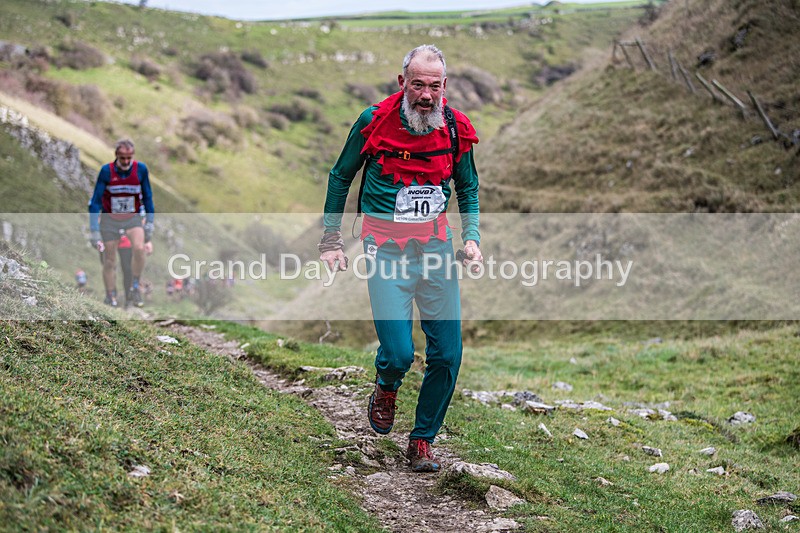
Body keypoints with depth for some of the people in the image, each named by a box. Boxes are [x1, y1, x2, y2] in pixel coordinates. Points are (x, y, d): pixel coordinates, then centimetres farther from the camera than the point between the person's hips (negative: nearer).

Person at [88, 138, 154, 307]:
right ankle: (111, 298, 16)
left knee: (139, 248, -25)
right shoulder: (106, 171, -15)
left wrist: (149, 223, 2)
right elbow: (95, 202, -11)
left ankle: (134, 290, -10)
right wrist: (94, 231, -14)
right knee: (109, 261, 1)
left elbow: (147, 197, 4)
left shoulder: (141, 169, -10)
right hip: (110, 219, 0)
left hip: (133, 218, 1)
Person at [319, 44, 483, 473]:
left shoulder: (455, 128, 1)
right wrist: (331, 241, 6)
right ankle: (386, 390, 24)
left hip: (436, 242, 3)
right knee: (398, 352, -14)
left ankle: (422, 440, 19)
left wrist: (471, 238, 3)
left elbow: (468, 188, 17)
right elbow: (340, 178, 8)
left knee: (447, 354, -1)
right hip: (386, 246, -3)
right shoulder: (374, 122, -7)